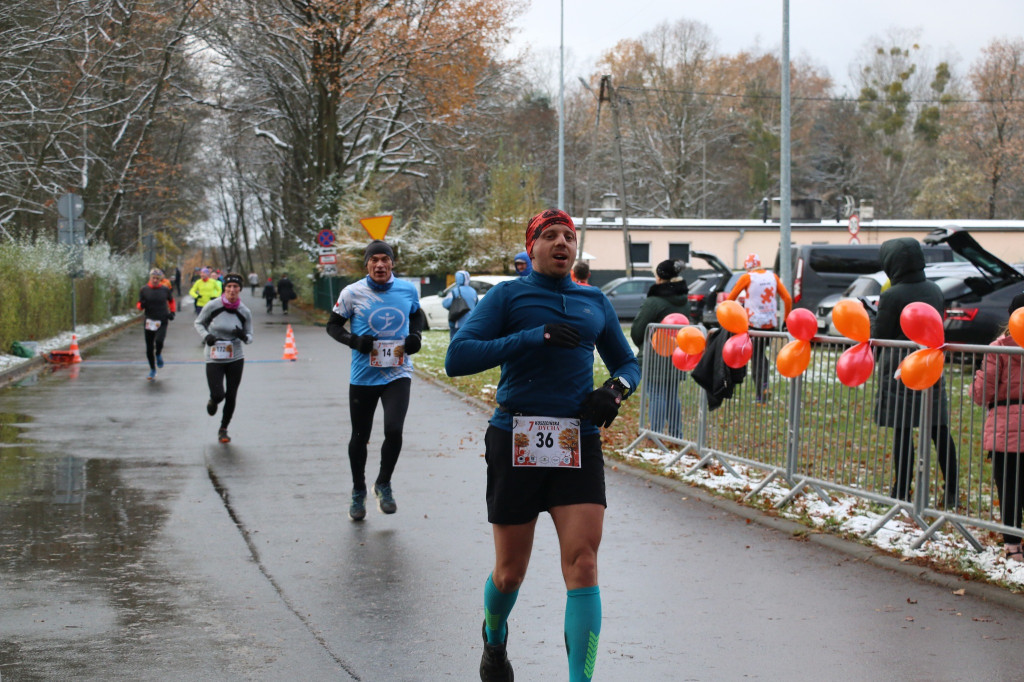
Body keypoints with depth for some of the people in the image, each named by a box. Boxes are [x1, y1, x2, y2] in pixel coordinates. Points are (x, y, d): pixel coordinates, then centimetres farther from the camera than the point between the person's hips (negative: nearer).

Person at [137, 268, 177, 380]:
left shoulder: (165, 290, 1)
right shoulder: (144, 290, 1)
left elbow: (171, 301, 19)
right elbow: (139, 305, 8)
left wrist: (172, 312, 5)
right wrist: (141, 305, -15)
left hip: (162, 321, -1)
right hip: (148, 321, 1)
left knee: (159, 341, -24)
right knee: (149, 347, 5)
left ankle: (159, 354, 12)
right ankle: (152, 370, 23)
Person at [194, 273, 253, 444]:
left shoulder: (245, 312, -6)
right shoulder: (213, 306, -11)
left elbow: (250, 336, 5)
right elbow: (199, 323, 5)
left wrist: (244, 336, -19)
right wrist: (206, 335, -14)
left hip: (235, 359, 2)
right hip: (214, 358, -2)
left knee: (231, 396, 6)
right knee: (218, 394, -11)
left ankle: (223, 429, 26)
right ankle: (212, 401, 28)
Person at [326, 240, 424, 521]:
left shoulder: (407, 290, 1)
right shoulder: (353, 293, -6)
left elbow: (417, 315, 20)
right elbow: (333, 324, 3)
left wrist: (416, 335, 0)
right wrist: (354, 340, -14)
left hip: (398, 374, 0)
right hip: (363, 376, 0)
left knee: (394, 430, -16)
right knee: (360, 437, 10)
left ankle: (383, 484, 10)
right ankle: (358, 492, 32)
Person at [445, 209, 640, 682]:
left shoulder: (595, 302, 14)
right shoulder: (507, 296, 1)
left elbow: (627, 362, 26)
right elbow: (457, 358, -11)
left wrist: (616, 389, 2)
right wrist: (533, 337, -19)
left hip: (578, 445, 2)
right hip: (516, 444, -2)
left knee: (582, 564, -12)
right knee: (510, 572, 8)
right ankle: (494, 640, 40)